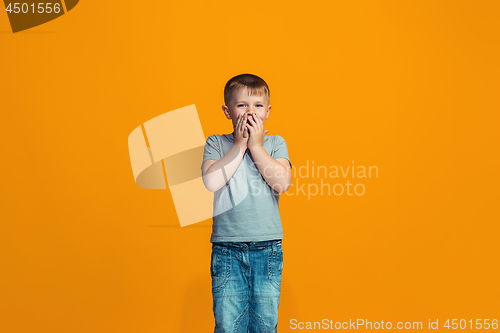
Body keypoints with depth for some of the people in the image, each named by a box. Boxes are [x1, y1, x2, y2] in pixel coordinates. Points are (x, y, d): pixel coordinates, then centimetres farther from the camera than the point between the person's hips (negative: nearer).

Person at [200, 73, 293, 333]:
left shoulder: (275, 143, 6)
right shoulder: (216, 143, 4)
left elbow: (282, 183, -11)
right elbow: (212, 181, -14)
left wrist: (256, 145, -7)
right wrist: (239, 145, -8)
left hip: (267, 247, 1)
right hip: (227, 247, 0)